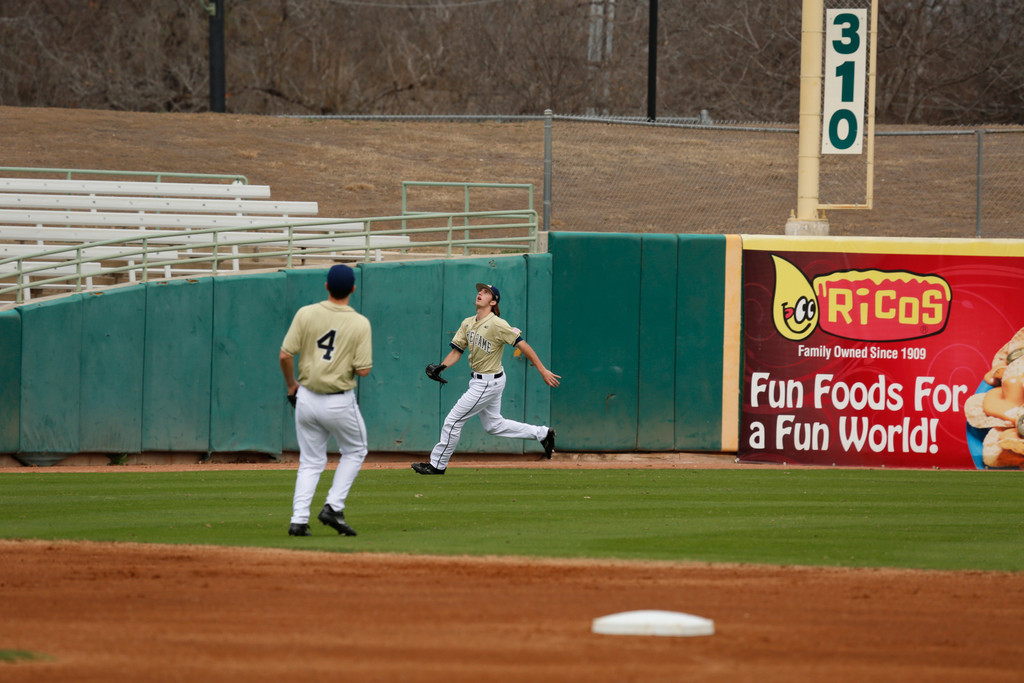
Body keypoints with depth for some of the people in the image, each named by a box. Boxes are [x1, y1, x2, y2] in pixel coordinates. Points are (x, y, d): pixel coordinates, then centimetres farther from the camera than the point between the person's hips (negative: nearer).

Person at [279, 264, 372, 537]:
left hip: (307, 399, 2)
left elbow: (285, 355, -7)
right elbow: (363, 370, -13)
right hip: (340, 402, -2)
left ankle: (299, 519, 1)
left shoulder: (306, 314, -5)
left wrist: (291, 385, 10)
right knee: (355, 451, 21)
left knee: (311, 462, 14)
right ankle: (333, 507, 6)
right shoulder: (360, 324, -10)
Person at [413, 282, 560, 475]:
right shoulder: (467, 323, 5)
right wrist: (441, 367, -11)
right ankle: (542, 433, 26)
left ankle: (437, 465, 10)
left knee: (453, 421, -4)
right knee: (494, 425, 19)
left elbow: (522, 345, -20)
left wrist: (543, 370, -22)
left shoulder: (497, 324, -20)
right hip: (478, 380, 9)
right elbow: (456, 351, 8)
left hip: (489, 383, -9)